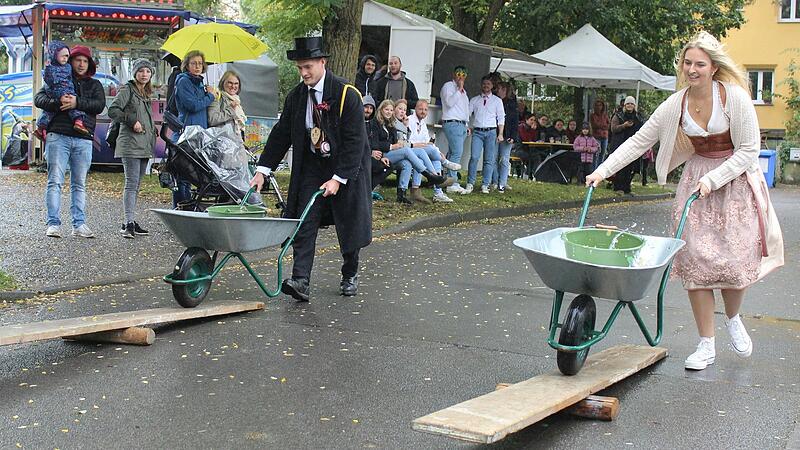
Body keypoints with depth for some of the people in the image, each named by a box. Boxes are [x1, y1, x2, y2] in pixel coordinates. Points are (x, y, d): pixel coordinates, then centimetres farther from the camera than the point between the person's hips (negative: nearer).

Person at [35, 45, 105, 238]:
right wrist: (57, 102, -17)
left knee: (79, 184, 6)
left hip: (83, 139, 2)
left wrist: (77, 103, -15)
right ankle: (53, 224, -3)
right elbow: (39, 99, 2)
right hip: (58, 136, -2)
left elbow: (100, 105, -1)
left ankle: (79, 224, 9)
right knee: (55, 181, -5)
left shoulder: (94, 85, 18)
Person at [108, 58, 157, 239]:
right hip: (130, 144, -8)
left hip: (144, 145, 8)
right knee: (131, 183, -15)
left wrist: (152, 128, 17)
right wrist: (132, 121, -18)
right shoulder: (127, 89, -2)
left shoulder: (146, 94, 22)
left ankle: (131, 222, 13)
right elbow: (113, 110, -12)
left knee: (136, 185, 9)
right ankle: (129, 223, -20)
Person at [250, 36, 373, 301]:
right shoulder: (296, 96, -1)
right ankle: (301, 282, -13)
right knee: (304, 221, -8)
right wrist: (263, 170, -4)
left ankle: (350, 276, 27)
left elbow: (354, 141, -19)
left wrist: (338, 178, -23)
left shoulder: (347, 94, -17)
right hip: (311, 165, 4)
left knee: (349, 226, 7)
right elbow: (281, 135, 4)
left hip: (346, 167, -4)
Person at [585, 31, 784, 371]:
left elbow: (748, 151, -12)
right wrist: (602, 171, -10)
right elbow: (639, 141, -2)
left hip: (735, 181, -2)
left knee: (734, 258, -6)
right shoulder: (676, 105, -4)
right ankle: (706, 345, 4)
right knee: (696, 259, -6)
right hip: (696, 182, 3)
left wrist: (713, 180, -20)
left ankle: (732, 319, 28)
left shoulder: (735, 97, -14)